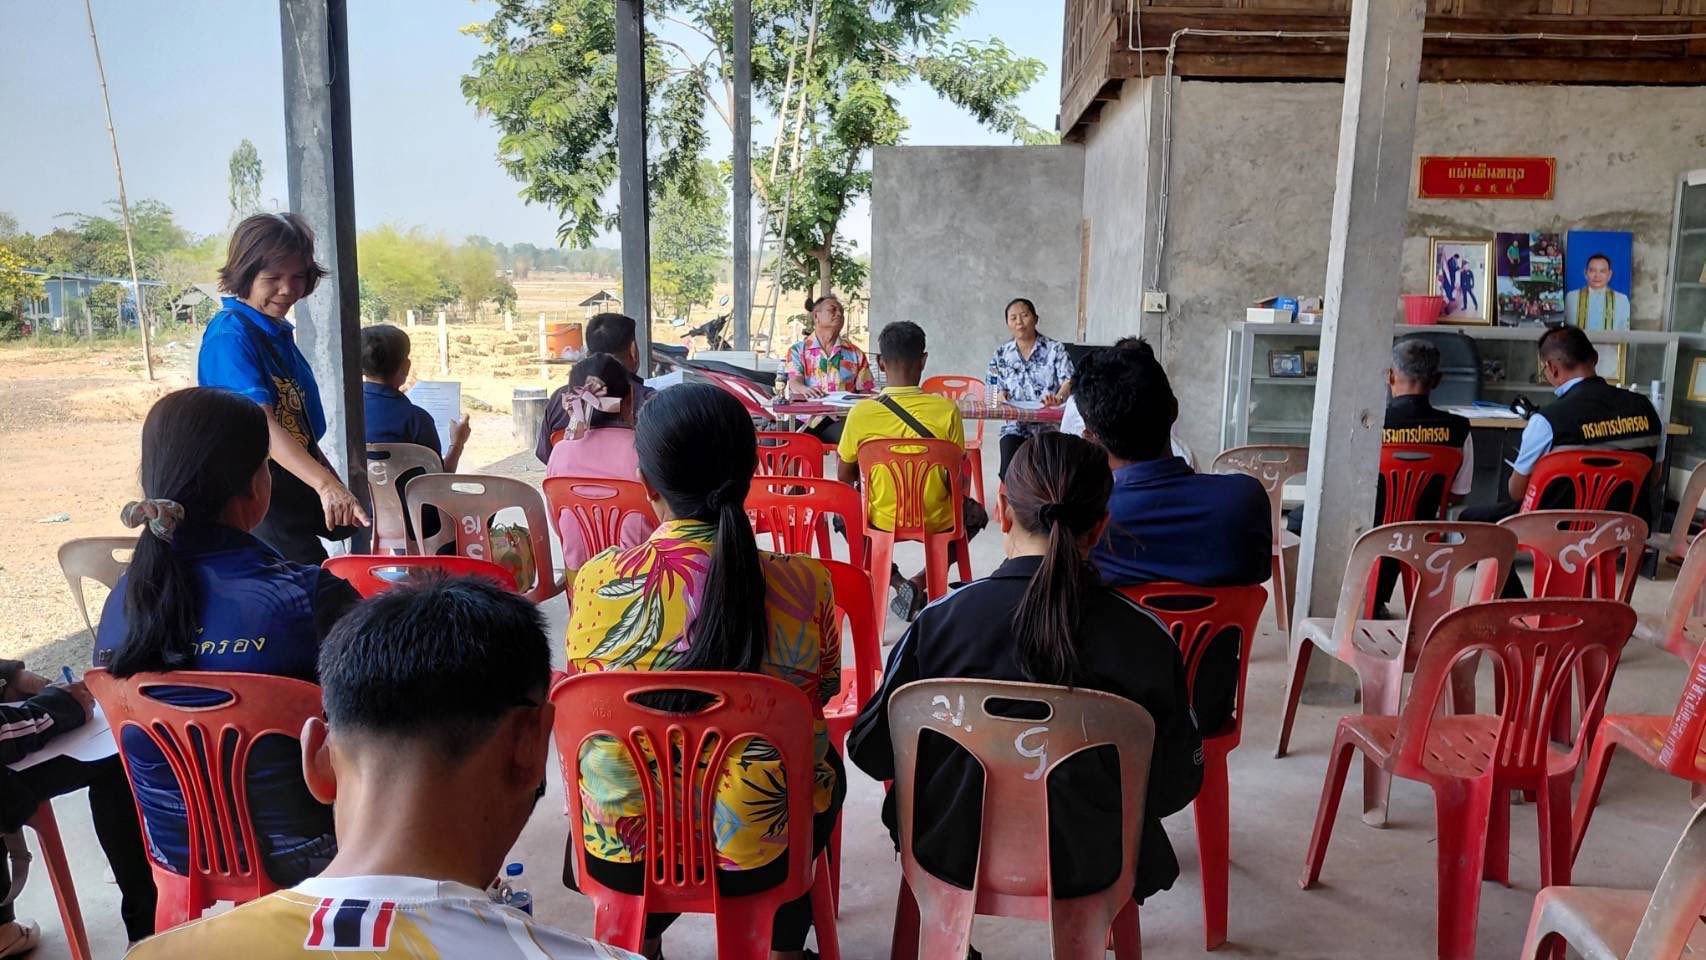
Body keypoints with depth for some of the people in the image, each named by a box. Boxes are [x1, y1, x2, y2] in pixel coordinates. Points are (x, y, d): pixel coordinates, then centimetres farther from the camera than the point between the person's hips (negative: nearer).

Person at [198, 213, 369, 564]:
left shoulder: (279, 333, 10)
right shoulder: (230, 335, -16)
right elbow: (261, 426, -30)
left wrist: (340, 495, 22)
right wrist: (326, 484, -41)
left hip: (298, 496, 9)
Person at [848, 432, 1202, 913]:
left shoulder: (938, 621, -19)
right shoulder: (1147, 638, -18)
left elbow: (870, 751, -8)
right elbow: (1179, 783, -6)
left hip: (955, 855, 0)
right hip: (1090, 868, 0)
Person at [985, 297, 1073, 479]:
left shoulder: (1055, 349, 3)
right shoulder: (1001, 354, 11)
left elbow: (1068, 382, -9)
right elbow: (994, 391, 12)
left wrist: (1058, 398, -31)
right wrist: (1001, 397, -13)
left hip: (1049, 425, -1)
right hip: (1015, 425, 2)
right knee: (1009, 471, -23)